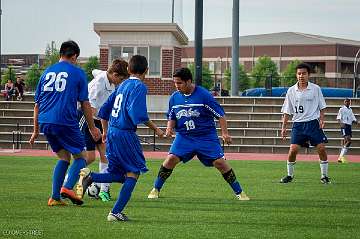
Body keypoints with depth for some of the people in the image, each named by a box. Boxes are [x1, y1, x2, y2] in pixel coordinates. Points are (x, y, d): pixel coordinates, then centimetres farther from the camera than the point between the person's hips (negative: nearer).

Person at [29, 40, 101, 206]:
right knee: (80, 157, 10)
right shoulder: (78, 73, 3)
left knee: (64, 158, 18)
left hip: (45, 122, 5)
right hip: (66, 122, -5)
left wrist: (36, 131, 25)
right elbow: (85, 104, 3)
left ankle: (55, 197, 8)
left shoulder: (47, 72, 16)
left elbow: (37, 105, 18)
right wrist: (92, 128, 11)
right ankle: (68, 187, -14)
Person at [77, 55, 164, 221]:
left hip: (112, 132, 8)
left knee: (120, 175, 15)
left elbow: (104, 110, 20)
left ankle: (90, 177, -8)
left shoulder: (122, 85, 16)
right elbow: (138, 114, -20)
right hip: (125, 134, -8)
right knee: (133, 173, 2)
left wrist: (105, 131, 30)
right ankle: (116, 212, -5)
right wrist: (155, 129, -10)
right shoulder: (139, 87, -8)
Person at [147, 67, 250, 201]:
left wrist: (224, 133, -13)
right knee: (171, 158, -15)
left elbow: (220, 114, -6)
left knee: (220, 162, -9)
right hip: (184, 136, 3)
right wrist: (169, 128, -5)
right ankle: (156, 190, 0)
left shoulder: (203, 95, -12)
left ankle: (239, 192, 4)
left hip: (206, 136, -3)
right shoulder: (174, 97, 1)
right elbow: (171, 117, 16)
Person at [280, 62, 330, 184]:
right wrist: (284, 127, 5)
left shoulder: (315, 89, 0)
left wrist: (322, 119, -6)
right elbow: (286, 111, 8)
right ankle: (289, 175, 9)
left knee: (321, 148, -7)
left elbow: (322, 107, 8)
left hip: (313, 123, -1)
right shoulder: (291, 91, 3)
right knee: (293, 149, -9)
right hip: (298, 124, 1)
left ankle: (324, 175, 7)